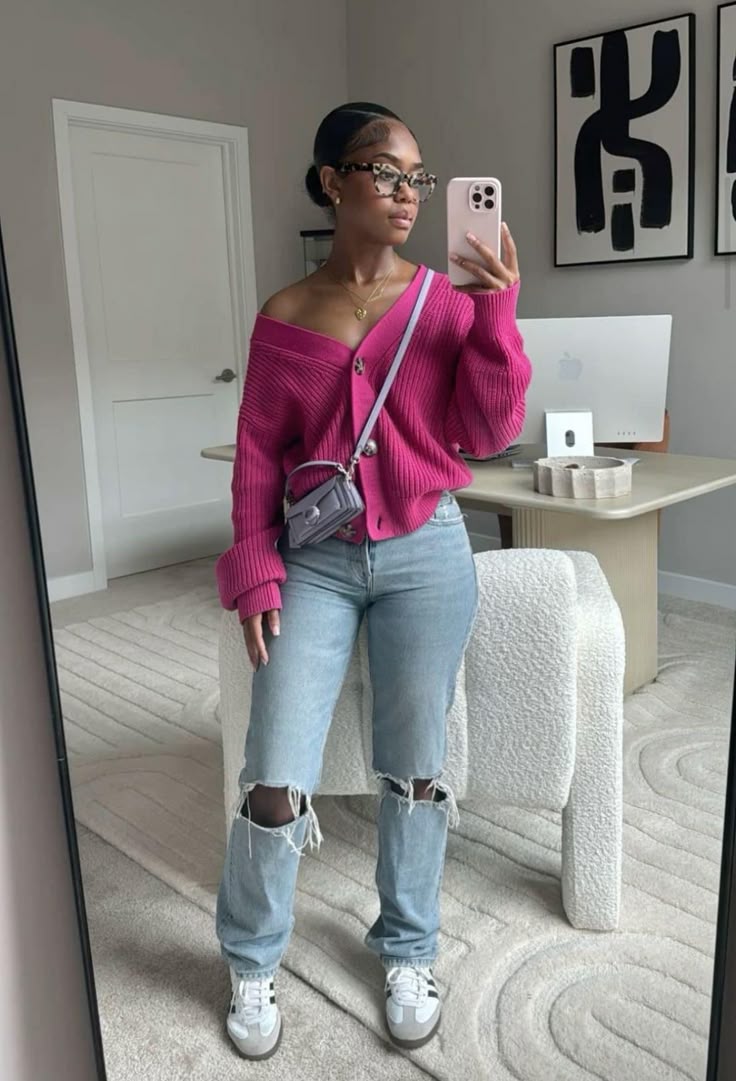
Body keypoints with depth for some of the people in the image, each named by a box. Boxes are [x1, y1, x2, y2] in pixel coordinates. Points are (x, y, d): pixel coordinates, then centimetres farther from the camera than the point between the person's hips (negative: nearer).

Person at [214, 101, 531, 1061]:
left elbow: (488, 435, -4)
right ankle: (251, 964, 26)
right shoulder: (284, 318, 1)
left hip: (426, 556, 0)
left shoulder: (448, 301, 1)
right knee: (275, 782, -1)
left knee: (415, 768, 10)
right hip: (316, 561, 0)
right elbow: (257, 457, 4)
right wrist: (256, 575, -2)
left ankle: (408, 952, 34)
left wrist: (496, 313, -15)